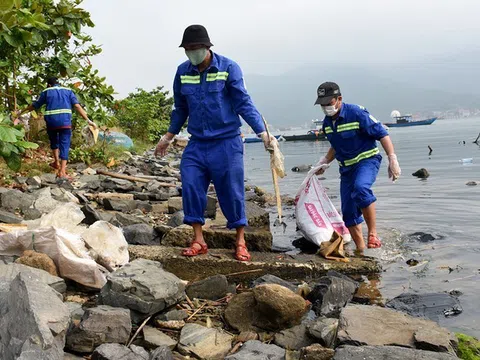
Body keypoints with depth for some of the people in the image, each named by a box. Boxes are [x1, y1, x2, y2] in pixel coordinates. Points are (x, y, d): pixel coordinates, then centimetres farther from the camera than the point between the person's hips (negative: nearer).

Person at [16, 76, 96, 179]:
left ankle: (57, 162, 25)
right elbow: (77, 106, 0)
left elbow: (35, 106, 19)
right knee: (64, 145, 1)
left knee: (54, 141, 27)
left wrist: (22, 112, 35)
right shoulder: (68, 91, 13)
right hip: (65, 122, -1)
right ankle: (62, 171, -7)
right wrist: (88, 120, -3)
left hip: (51, 121, 1)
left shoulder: (46, 92, 12)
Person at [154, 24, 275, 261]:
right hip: (197, 144, 4)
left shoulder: (228, 68, -8)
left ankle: (240, 242, 16)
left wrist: (262, 132, -20)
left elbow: (244, 103, -10)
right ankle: (198, 241, 7)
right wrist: (168, 138, 22)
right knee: (191, 187, -7)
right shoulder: (183, 72, 5)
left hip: (227, 143, -3)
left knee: (232, 191, 0)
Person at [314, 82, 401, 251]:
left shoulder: (356, 113, -17)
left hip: (367, 160, -7)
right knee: (348, 212, 4)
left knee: (360, 188, -38)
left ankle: (373, 233, -30)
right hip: (346, 167, 7)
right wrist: (325, 162, 16)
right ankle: (360, 249, 18)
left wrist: (393, 160, -22)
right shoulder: (327, 123, 5)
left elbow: (382, 134, -16)